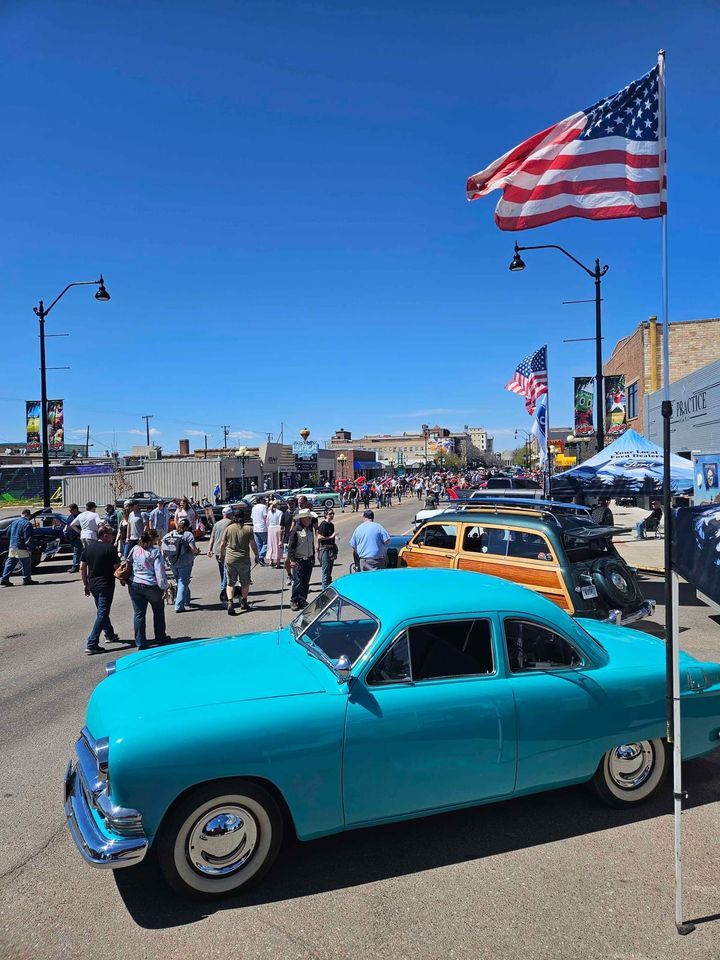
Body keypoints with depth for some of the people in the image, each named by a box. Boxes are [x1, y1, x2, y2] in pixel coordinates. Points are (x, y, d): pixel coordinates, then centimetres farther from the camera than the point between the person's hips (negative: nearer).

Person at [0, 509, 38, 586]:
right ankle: (27, 580, 7)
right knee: (26, 564, 3)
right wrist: (29, 548, -14)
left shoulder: (14, 522, 13)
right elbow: (28, 538, -17)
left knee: (10, 564, 11)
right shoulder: (27, 524, -13)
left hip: (12, 547, 7)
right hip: (21, 548, -7)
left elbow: (8, 533, 23)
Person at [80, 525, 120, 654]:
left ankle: (110, 635, 37)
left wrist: (86, 585, 15)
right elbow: (117, 568, -14)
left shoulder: (89, 547, 6)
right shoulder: (110, 548, -13)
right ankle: (91, 644, -8)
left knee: (102, 611, 22)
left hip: (93, 584, 7)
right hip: (106, 585, -7)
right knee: (102, 614, -3)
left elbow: (82, 568, 8)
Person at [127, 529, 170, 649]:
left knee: (138, 614, 8)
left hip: (134, 586, 3)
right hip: (151, 586, -3)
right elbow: (160, 572, -15)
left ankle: (140, 643, 8)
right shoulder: (155, 552, -13)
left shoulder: (134, 549, 1)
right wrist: (164, 588, -10)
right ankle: (160, 637, 30)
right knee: (158, 611, 18)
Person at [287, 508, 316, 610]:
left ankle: (303, 600, 18)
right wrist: (292, 559, -16)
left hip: (308, 560, 7)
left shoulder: (310, 530, 12)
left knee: (306, 582, 9)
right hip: (298, 560, -6)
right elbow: (291, 545, -11)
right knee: (297, 582, -7)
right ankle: (294, 601, 3)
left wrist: (313, 558, 20)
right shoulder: (296, 530, -9)